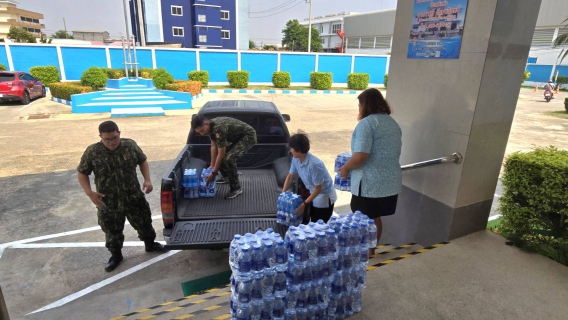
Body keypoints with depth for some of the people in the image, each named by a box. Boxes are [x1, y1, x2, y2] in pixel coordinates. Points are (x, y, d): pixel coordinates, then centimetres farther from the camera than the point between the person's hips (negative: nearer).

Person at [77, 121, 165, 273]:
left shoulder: (130, 145, -10)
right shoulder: (92, 152, -12)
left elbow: (142, 161, 4)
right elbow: (82, 173, -2)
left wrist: (147, 180, -8)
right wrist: (89, 192, -15)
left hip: (134, 197, 1)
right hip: (108, 202, -1)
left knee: (144, 222, 17)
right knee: (112, 231, 16)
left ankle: (150, 244, 43)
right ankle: (116, 255, 40)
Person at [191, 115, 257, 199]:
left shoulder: (219, 129, -33)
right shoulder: (211, 127, -5)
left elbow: (221, 154, -28)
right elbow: (214, 147, 4)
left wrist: (214, 173, -20)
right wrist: (212, 165, 4)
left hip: (248, 136, -10)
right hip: (237, 137, 10)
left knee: (229, 158, -25)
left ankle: (236, 189, -11)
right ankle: (227, 177, 34)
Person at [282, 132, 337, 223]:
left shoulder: (314, 164, -33)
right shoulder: (296, 159, -11)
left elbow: (318, 189, -24)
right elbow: (290, 176, 5)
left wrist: (304, 204, -20)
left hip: (325, 196, -7)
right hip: (314, 194, 7)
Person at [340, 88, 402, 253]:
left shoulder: (366, 123, -16)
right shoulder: (393, 123, 12)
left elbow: (361, 156, -25)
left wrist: (345, 168, -9)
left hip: (370, 184, -8)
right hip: (391, 182, 8)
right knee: (376, 219, 20)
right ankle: (371, 251, 34)